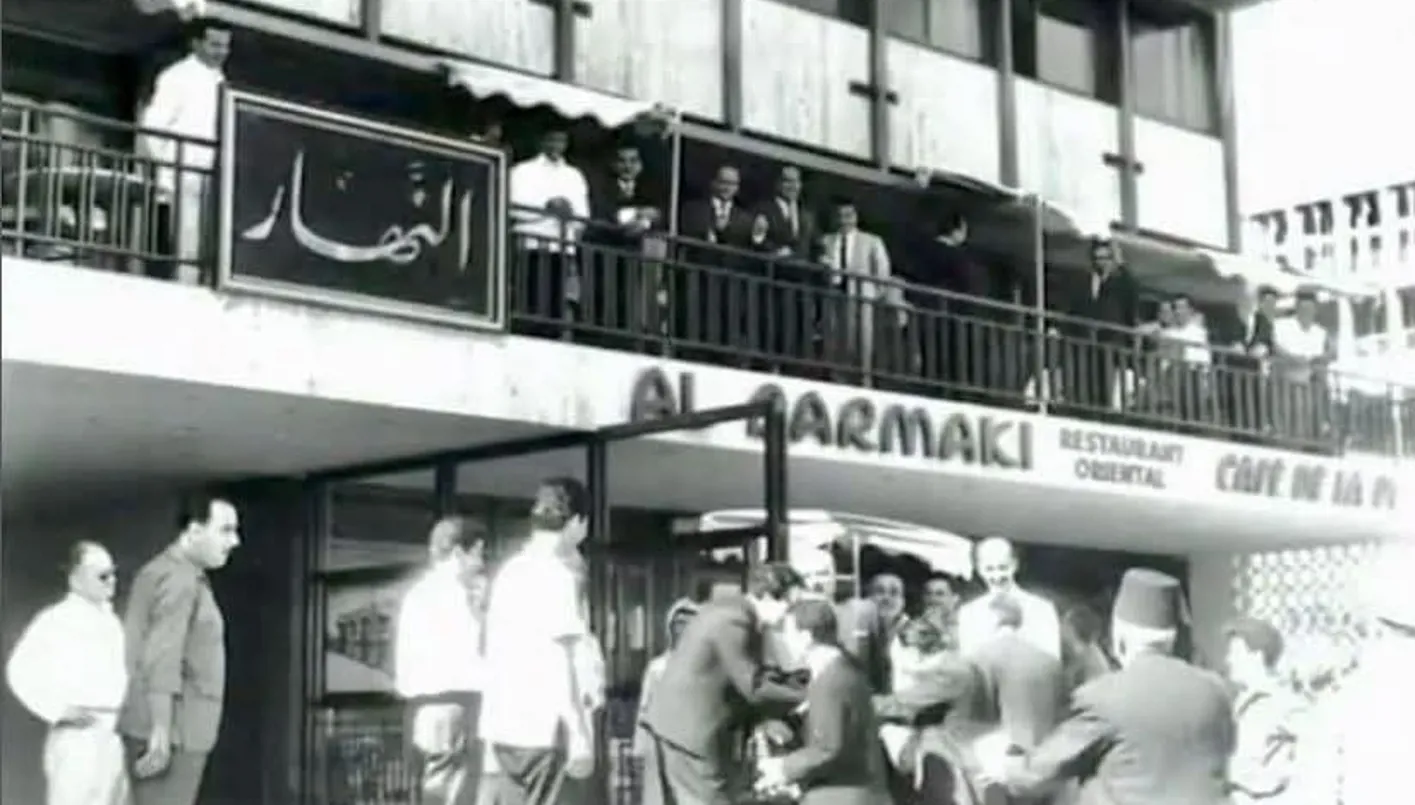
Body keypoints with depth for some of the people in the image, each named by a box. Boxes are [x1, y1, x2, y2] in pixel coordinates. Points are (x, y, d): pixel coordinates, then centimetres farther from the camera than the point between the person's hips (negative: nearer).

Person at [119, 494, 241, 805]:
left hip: (173, 727, 10)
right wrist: (161, 730, -25)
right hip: (171, 729, -10)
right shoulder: (178, 579, -12)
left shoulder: (164, 571, 19)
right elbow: (162, 658, -20)